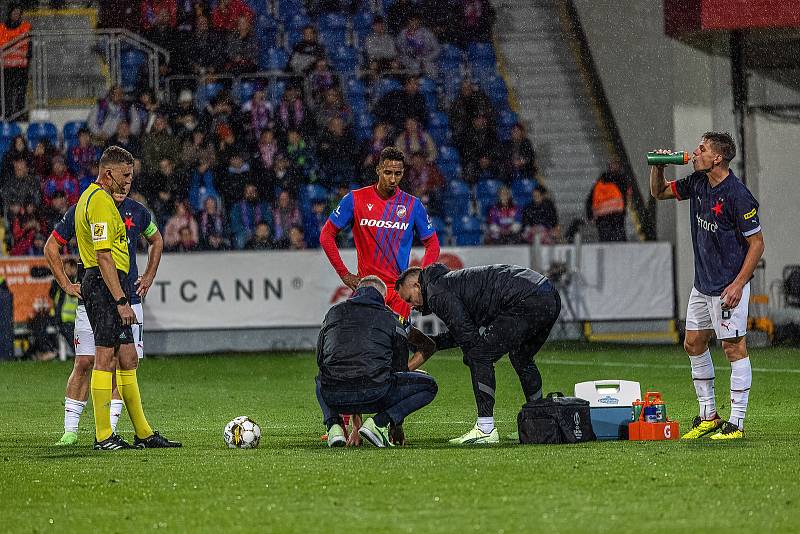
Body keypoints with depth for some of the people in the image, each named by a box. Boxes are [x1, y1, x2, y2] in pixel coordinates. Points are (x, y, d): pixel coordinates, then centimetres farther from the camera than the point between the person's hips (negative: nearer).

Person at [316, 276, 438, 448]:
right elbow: (399, 366, 24)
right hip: (373, 394, -4)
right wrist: (396, 427, 36)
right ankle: (379, 423, -2)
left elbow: (320, 359, 31)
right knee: (429, 386, 16)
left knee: (321, 380, 42)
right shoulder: (391, 319, 17)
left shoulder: (334, 312, 24)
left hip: (333, 397, 4)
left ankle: (333, 425, 12)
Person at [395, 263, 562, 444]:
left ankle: (485, 429, -7)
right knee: (521, 359, 29)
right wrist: (433, 343, 32)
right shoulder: (451, 280, 29)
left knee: (479, 356, -5)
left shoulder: (437, 292, -2)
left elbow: (467, 334, -6)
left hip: (527, 301, -10)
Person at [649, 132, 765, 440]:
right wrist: (658, 167, 0)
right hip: (702, 284, 9)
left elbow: (757, 242, -16)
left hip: (728, 286, -9)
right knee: (694, 344, 13)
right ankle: (708, 417, 23)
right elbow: (659, 193, 20)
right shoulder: (697, 184, 5)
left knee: (734, 348, -5)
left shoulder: (738, 195, -19)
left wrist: (738, 284, -20)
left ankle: (736, 424, -3)